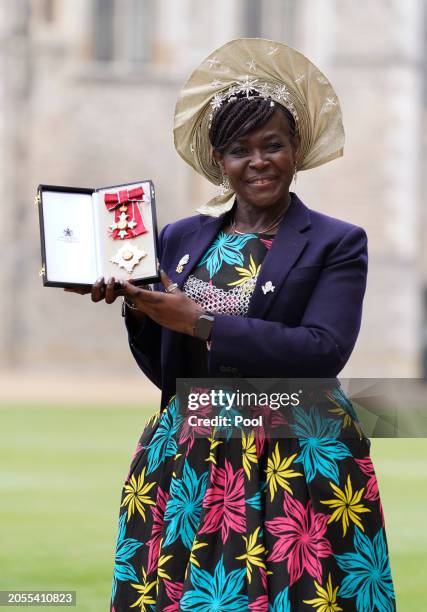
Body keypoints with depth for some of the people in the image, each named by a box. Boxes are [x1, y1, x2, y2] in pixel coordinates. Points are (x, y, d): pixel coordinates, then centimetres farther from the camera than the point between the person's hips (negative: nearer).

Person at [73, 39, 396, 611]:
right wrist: (136, 305, -7)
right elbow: (164, 370, 12)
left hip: (298, 457, -3)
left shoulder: (337, 243, 0)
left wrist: (200, 321, -16)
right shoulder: (182, 239, 11)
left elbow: (324, 351, -15)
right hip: (189, 458, 3)